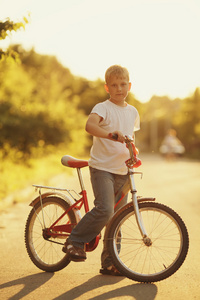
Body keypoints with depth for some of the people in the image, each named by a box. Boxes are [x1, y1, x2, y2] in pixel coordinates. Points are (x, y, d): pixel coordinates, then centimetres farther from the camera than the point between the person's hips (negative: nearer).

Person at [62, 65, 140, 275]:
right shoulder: (103, 108, -8)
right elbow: (90, 125, -28)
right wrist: (109, 134, -45)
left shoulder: (133, 112, 12)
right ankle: (74, 241, -2)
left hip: (122, 171, 6)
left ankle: (109, 262, 16)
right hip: (102, 168, -6)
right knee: (104, 210, -22)